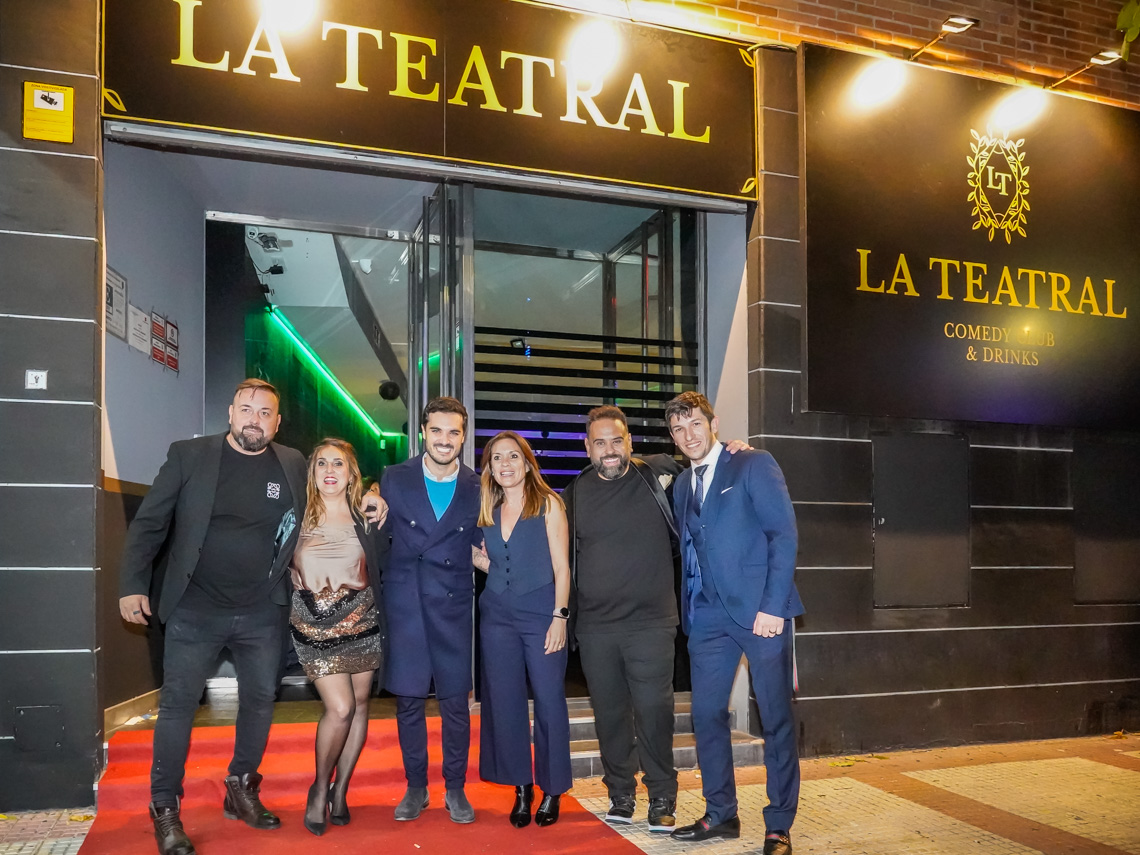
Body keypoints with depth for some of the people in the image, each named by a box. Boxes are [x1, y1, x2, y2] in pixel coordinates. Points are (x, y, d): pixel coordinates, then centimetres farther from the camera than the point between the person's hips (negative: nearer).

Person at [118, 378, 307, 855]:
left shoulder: (293, 466, 2)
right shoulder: (188, 456, -4)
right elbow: (149, 523, -2)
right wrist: (132, 585, -4)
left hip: (263, 614, 3)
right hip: (196, 611, -2)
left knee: (260, 700, 12)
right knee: (178, 704, 1)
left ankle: (242, 791, 31)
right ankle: (165, 809, 15)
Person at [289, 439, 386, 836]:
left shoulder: (365, 517, 1)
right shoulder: (299, 517, -2)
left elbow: (380, 568, 5)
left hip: (362, 623, 3)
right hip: (316, 628, -2)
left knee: (358, 705, 9)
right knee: (340, 708, -11)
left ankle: (340, 791, 25)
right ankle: (320, 788, 14)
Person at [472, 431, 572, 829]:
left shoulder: (548, 503, -2)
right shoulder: (487, 510, 10)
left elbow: (561, 566, -5)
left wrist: (559, 617, -11)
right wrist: (481, 560, 1)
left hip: (542, 612, -4)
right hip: (497, 614, 4)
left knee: (549, 700, -2)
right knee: (505, 702, 5)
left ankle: (552, 791, 13)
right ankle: (521, 789, 18)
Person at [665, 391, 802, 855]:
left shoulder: (754, 465, -3)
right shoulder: (682, 485, 16)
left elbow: (784, 534, -9)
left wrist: (772, 606, -16)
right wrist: (687, 610, 7)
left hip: (761, 610, -5)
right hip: (708, 616, 6)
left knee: (776, 719, 1)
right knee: (706, 715, 7)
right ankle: (720, 814, 23)